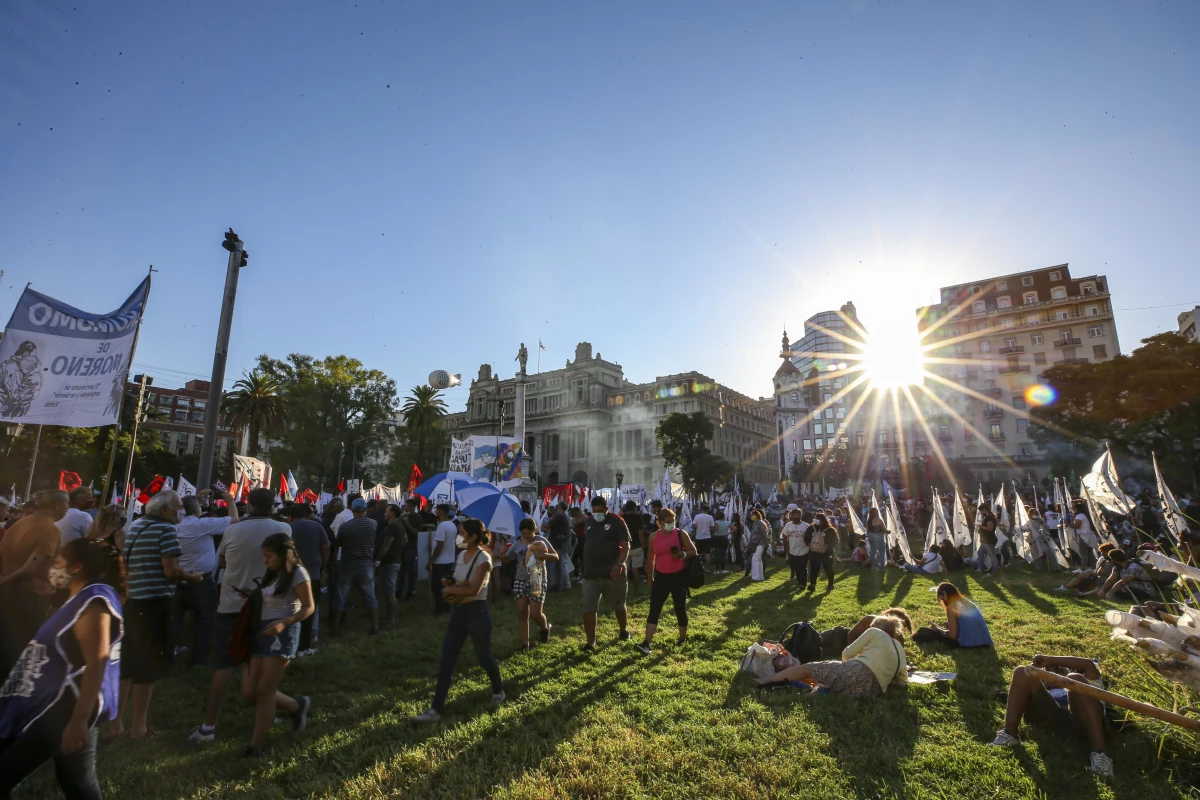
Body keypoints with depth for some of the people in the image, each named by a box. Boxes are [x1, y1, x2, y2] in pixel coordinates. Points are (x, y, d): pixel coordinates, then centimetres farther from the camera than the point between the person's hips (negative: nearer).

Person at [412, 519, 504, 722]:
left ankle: (498, 691, 38)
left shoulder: (483, 559, -19)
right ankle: (436, 710, 9)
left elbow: (474, 590, -25)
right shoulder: (461, 555, 5)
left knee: (484, 658, 11)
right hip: (458, 612, 7)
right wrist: (451, 585, -6)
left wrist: (450, 590, -13)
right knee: (446, 661, 3)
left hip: (476, 612, -7)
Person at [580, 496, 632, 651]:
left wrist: (619, 564, -25)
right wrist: (585, 566, 16)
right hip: (590, 575, 4)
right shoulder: (589, 522, 9)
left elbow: (625, 546, -12)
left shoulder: (616, 522, -8)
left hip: (612, 574, -4)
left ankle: (624, 631, 40)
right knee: (588, 609, -2)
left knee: (618, 606, 15)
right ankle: (590, 642, 8)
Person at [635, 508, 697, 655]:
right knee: (654, 609, -6)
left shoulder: (681, 534, -6)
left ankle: (683, 638, 31)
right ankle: (646, 643, -9)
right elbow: (650, 559, 11)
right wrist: (650, 578, 14)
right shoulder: (653, 537, 1)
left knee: (680, 609, 10)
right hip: (661, 576, 2)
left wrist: (684, 554, -22)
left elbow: (694, 551, -1)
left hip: (679, 576, -2)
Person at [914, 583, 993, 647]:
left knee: (923, 632, -1)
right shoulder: (969, 603, 10)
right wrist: (949, 625, 23)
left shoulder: (951, 607, -12)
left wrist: (938, 629, 6)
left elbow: (953, 636, -12)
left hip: (967, 644, -8)